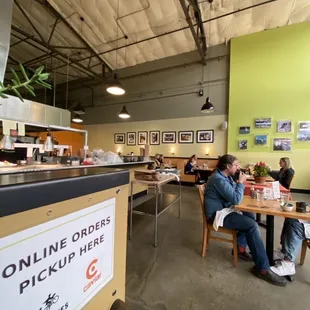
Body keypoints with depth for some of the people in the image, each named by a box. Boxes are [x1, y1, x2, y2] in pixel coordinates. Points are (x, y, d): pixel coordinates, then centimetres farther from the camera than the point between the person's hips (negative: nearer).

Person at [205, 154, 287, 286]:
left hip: (224, 209, 10)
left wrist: (239, 183, -4)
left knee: (250, 216, 8)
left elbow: (233, 193, 13)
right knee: (253, 225, -16)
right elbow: (236, 200, -25)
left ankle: (240, 247, 17)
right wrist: (241, 182, -14)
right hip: (218, 214, -10)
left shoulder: (224, 176, 7)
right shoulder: (219, 179, -26)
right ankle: (263, 269, -3)